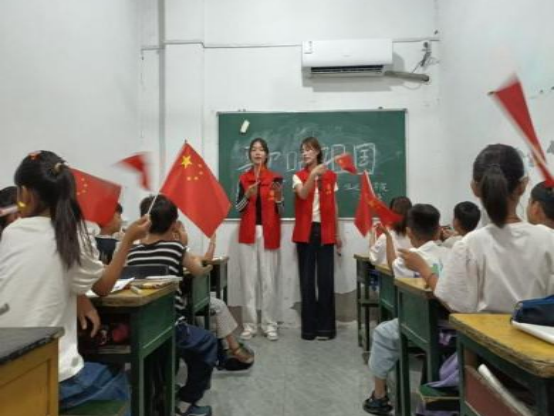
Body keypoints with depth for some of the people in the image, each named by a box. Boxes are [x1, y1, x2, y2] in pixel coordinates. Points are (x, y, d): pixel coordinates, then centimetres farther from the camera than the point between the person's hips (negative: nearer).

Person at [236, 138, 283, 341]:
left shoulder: (275, 178, 4)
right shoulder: (243, 178, 9)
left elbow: (280, 211, 3)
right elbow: (238, 208, 4)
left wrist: (278, 196, -16)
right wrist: (247, 196, -14)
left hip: (269, 233, -1)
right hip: (248, 232, 1)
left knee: (268, 279, -1)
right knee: (249, 279, 2)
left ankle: (269, 324, 9)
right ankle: (249, 324, 10)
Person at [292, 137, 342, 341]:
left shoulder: (331, 176, 8)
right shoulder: (298, 176, 5)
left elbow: (333, 206, 10)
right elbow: (303, 195, -17)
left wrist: (337, 233, 9)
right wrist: (313, 174, -31)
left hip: (325, 231, 1)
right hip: (306, 231, 0)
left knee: (326, 278, 0)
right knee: (307, 278, 2)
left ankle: (326, 326, 11)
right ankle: (309, 326, 11)